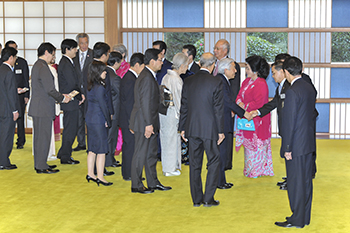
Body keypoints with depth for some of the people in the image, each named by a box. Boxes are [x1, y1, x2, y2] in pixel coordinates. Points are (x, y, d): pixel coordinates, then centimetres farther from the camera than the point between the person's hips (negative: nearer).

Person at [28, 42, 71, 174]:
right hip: (43, 109, -10)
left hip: (37, 107, 10)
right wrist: (62, 98, -6)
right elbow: (50, 90, -20)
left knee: (39, 137, 15)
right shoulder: (43, 67, -17)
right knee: (44, 137, -4)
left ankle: (39, 164, 23)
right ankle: (41, 167, 1)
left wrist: (60, 96, 16)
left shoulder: (37, 65, 15)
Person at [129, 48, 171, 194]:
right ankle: (136, 185, 9)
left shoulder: (149, 76, 14)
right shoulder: (147, 78, -19)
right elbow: (145, 103, -23)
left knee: (151, 153, 16)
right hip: (144, 122, -10)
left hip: (150, 122, 10)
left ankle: (153, 183, 25)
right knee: (140, 154, -1)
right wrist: (148, 124, -23)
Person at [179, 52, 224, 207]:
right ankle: (208, 198, 5)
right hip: (209, 128, -4)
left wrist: (182, 128, 13)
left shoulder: (188, 81, 3)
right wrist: (220, 130, -4)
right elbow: (218, 108, -9)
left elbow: (184, 106, 7)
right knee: (214, 161, 8)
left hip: (192, 128, 4)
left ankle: (196, 199, 16)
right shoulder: (216, 82, -9)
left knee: (194, 164, 10)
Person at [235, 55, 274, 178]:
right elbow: (240, 95, 13)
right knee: (248, 143, 14)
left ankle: (257, 170, 11)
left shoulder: (261, 84, -19)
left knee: (256, 144, 0)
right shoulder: (247, 81, 9)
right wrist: (240, 103, -7)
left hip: (256, 120, -9)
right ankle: (249, 169, 24)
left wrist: (245, 107, -13)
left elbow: (258, 103, -22)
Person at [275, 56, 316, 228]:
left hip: (296, 145, -9)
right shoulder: (310, 89, 9)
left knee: (296, 182, 0)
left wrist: (287, 148, -15)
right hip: (308, 143, 9)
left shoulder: (292, 92, -18)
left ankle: (297, 220, 8)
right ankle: (305, 217, 23)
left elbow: (290, 122, -19)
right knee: (306, 180, 14)